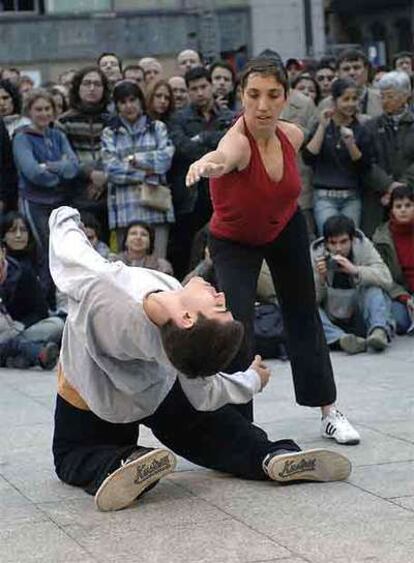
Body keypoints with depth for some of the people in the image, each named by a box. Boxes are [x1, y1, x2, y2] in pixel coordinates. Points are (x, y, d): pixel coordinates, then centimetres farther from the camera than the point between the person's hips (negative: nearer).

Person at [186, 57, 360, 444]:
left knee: (303, 317, 15)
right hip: (234, 242, -5)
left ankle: (328, 411, 30)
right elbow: (224, 155, -65)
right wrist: (208, 164, -85)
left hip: (286, 229, 5)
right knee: (237, 336, -19)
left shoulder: (292, 136, -19)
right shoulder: (238, 140, -37)